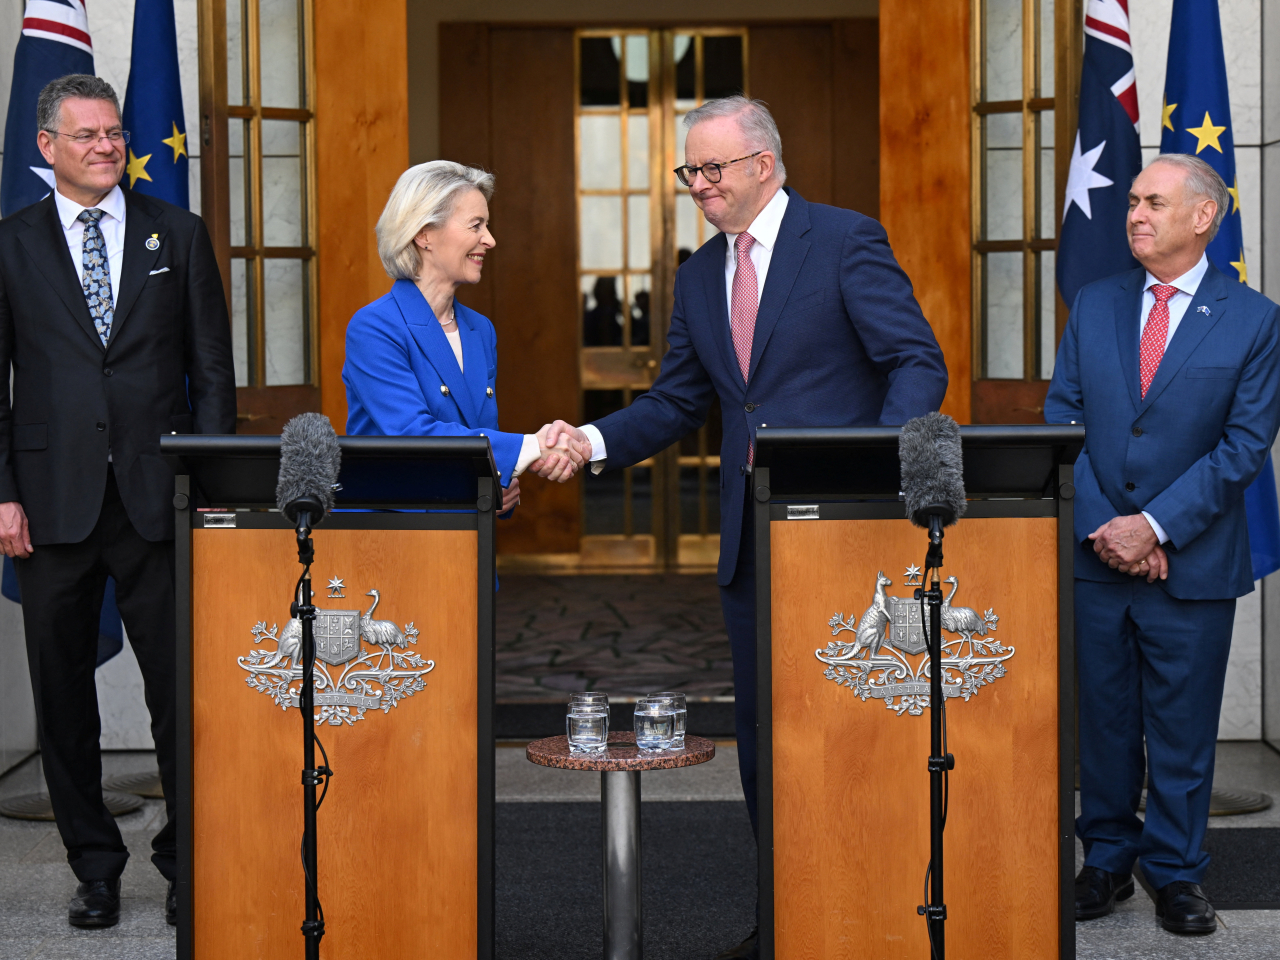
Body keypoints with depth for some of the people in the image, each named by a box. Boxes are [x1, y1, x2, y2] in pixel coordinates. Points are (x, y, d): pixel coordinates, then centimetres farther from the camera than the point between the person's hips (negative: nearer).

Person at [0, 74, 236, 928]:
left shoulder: (178, 235, 8)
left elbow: (212, 368, 7)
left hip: (158, 497, 0)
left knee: (183, 686, 1)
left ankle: (187, 858, 14)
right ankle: (95, 865, 19)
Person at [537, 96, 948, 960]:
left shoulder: (848, 241, -5)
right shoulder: (700, 274, 13)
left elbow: (918, 363, -10)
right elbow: (679, 402, 13)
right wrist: (593, 441, -4)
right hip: (751, 533, 6)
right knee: (762, 723, 10)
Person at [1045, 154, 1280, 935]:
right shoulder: (1094, 306, 7)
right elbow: (1062, 421, 4)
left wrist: (1156, 526, -14)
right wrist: (1102, 527, -9)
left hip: (1193, 563, -2)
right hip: (1094, 555, 3)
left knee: (1182, 727, 6)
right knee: (1101, 719, 9)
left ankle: (1176, 872, 19)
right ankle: (1107, 861, 23)